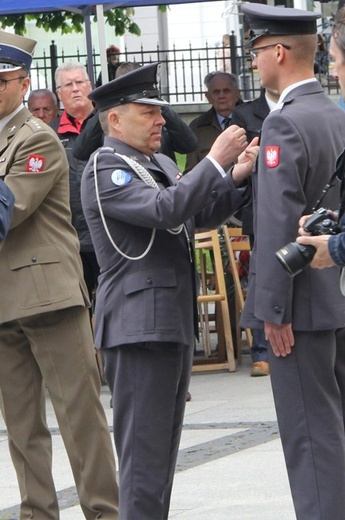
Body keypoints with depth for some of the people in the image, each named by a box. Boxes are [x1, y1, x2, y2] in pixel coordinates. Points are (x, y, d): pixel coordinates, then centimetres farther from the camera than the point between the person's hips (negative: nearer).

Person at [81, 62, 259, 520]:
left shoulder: (159, 164, 18)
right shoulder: (105, 169, -11)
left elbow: (202, 216, 18)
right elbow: (165, 210, -25)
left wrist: (236, 178, 2)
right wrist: (215, 162, -22)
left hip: (176, 322, 9)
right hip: (138, 323, -9)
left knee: (163, 444, 13)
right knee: (144, 447, -10)